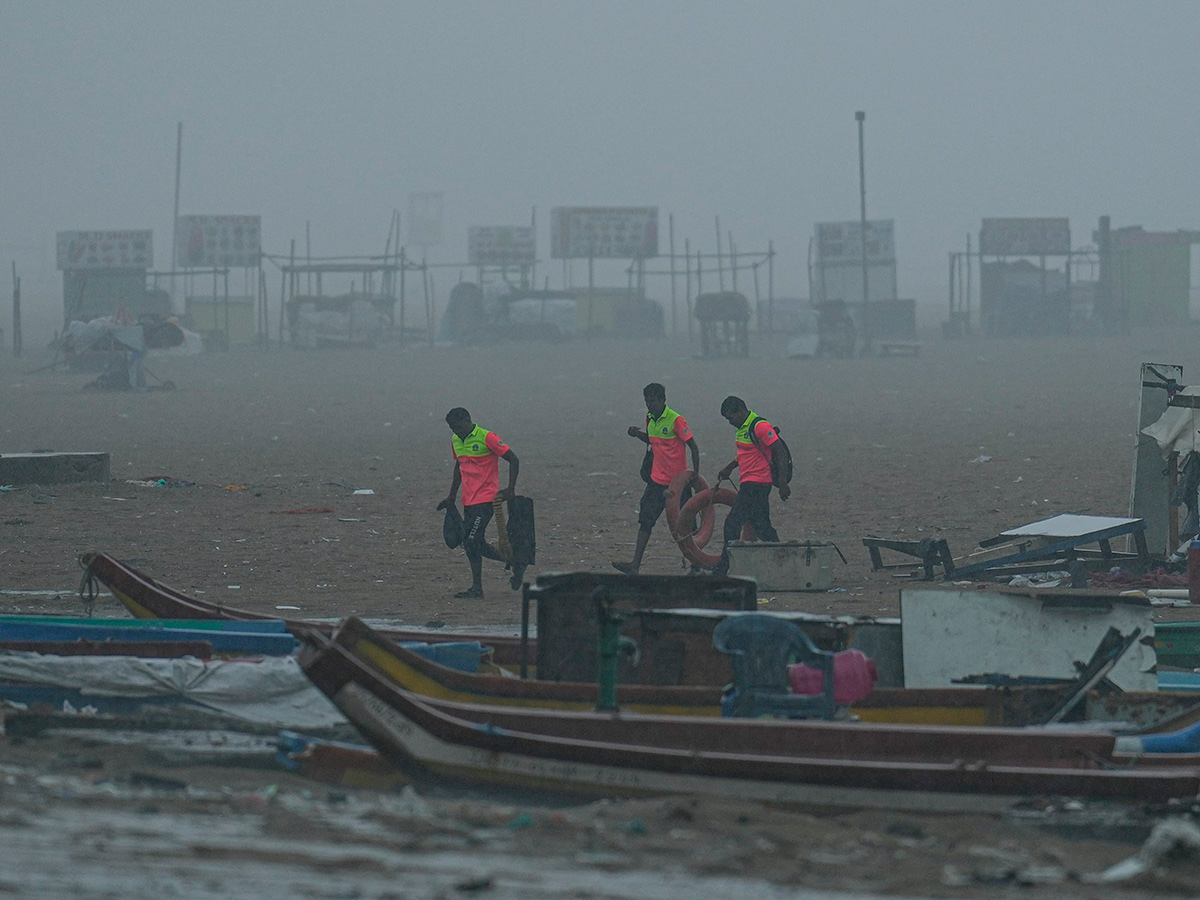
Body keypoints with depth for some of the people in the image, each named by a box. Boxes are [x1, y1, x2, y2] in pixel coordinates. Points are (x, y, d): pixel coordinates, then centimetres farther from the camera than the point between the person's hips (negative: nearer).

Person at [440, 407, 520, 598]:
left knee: (471, 542, -12)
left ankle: (477, 588, -4)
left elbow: (513, 460, -9)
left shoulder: (487, 438, -12)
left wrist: (510, 490, -13)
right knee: (475, 544, 7)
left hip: (485, 499, -8)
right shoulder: (456, 441, 12)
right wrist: (452, 496, 27)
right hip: (468, 501, 8)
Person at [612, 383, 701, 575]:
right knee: (645, 520, 0)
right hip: (657, 479, 7)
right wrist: (638, 434, 5)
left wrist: (695, 473, -21)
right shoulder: (650, 419, 9)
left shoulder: (676, 420, -15)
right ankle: (635, 565, -2)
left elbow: (693, 446, -14)